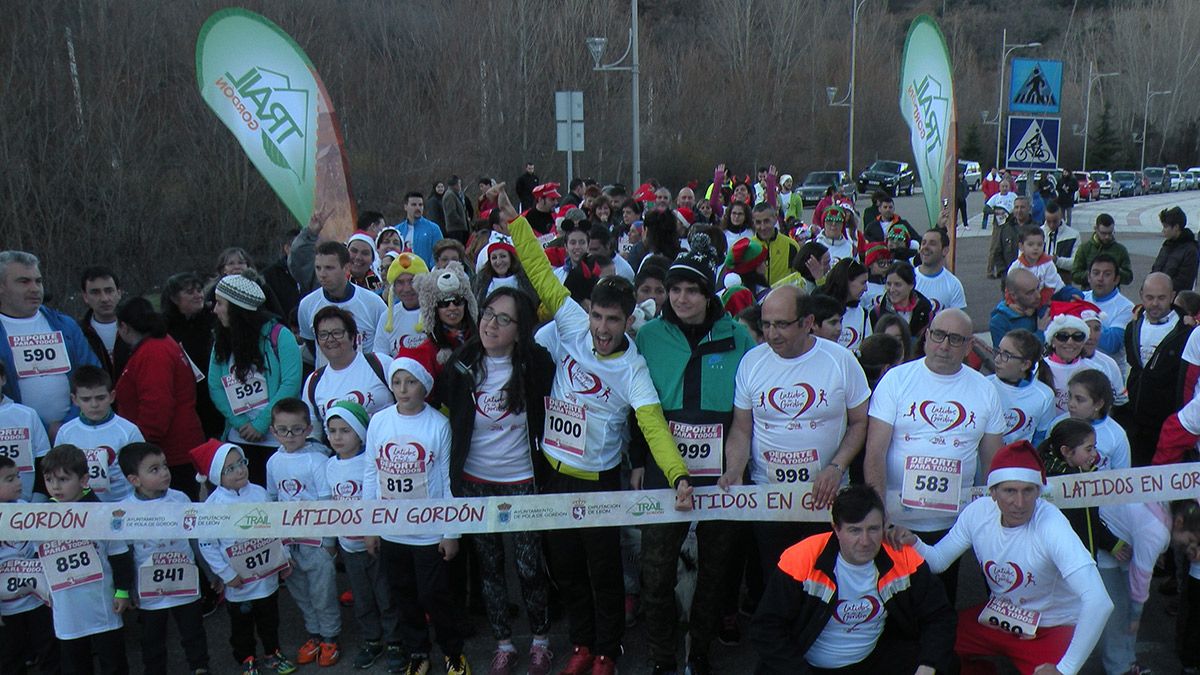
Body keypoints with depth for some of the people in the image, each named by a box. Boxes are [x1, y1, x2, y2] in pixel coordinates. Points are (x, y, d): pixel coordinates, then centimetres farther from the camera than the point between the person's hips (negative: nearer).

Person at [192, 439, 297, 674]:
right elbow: (207, 545, -13)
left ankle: (272, 654, 41)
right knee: (242, 624, 16)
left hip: (268, 575, 3)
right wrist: (227, 575, -13)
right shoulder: (213, 505, -17)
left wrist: (284, 559, 9)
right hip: (239, 584, -3)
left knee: (269, 619, 21)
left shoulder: (259, 493, -5)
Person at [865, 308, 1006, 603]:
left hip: (952, 523, 2)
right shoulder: (896, 379, -4)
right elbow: (875, 452, -9)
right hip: (897, 519, -2)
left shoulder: (984, 391, 5)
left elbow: (994, 462, 10)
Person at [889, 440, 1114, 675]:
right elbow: (938, 561, -1)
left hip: (1050, 630, -4)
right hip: (996, 617, 4)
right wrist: (913, 543, -24)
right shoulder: (978, 511, -13)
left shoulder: (1051, 525, -29)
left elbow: (1099, 602, -36)